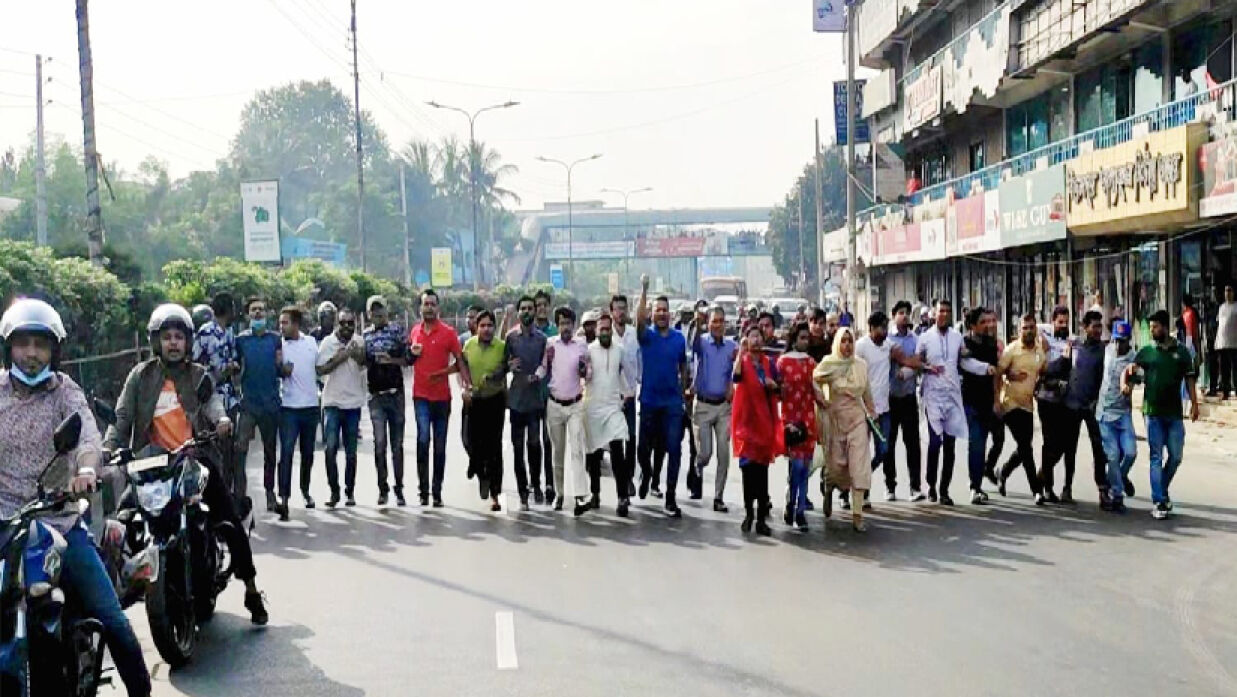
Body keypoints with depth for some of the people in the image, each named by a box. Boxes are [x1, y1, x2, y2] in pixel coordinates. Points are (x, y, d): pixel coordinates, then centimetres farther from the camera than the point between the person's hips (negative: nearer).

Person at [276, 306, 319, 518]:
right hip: (289, 407, -3)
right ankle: (284, 498, -17)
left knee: (307, 452, 14)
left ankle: (305, 490, 33)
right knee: (286, 452, -13)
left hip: (310, 406, 3)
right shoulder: (279, 345, -3)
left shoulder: (311, 342, 6)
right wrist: (283, 369, -19)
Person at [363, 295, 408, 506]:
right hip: (376, 395, 1)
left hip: (396, 393, -1)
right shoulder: (365, 335, 9)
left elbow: (407, 359, 4)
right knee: (380, 442, -5)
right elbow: (361, 363, 13)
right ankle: (382, 488, 4)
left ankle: (399, 488, 11)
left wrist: (391, 360, -12)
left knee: (397, 443, 4)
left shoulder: (397, 331, 5)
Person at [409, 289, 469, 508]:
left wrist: (468, 383, -18)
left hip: (442, 396, -1)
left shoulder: (448, 333, -2)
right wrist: (411, 352, 3)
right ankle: (423, 488, -11)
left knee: (440, 446, 7)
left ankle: (437, 491, 16)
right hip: (421, 395, 1)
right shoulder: (414, 331, 8)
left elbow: (460, 361, -4)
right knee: (423, 438, -17)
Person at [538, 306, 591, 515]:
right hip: (554, 405, 2)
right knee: (558, 451, 10)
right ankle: (559, 494, 22)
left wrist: (585, 371, -15)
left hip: (575, 405, -1)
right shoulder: (549, 344, 0)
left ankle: (580, 497, -20)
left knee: (577, 449, -12)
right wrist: (535, 376, -13)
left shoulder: (582, 345, 0)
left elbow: (589, 372, 6)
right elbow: (542, 367, 8)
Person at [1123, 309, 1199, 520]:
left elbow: (1189, 379, 8)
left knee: (1176, 457, 6)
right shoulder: (1146, 351, 4)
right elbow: (1130, 369, -3)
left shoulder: (1181, 352, 6)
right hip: (1153, 412, -1)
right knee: (1156, 458, -1)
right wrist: (1125, 383, -24)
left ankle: (1162, 490, 29)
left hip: (1174, 413, 1)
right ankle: (1159, 502, 0)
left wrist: (1194, 402, 0)